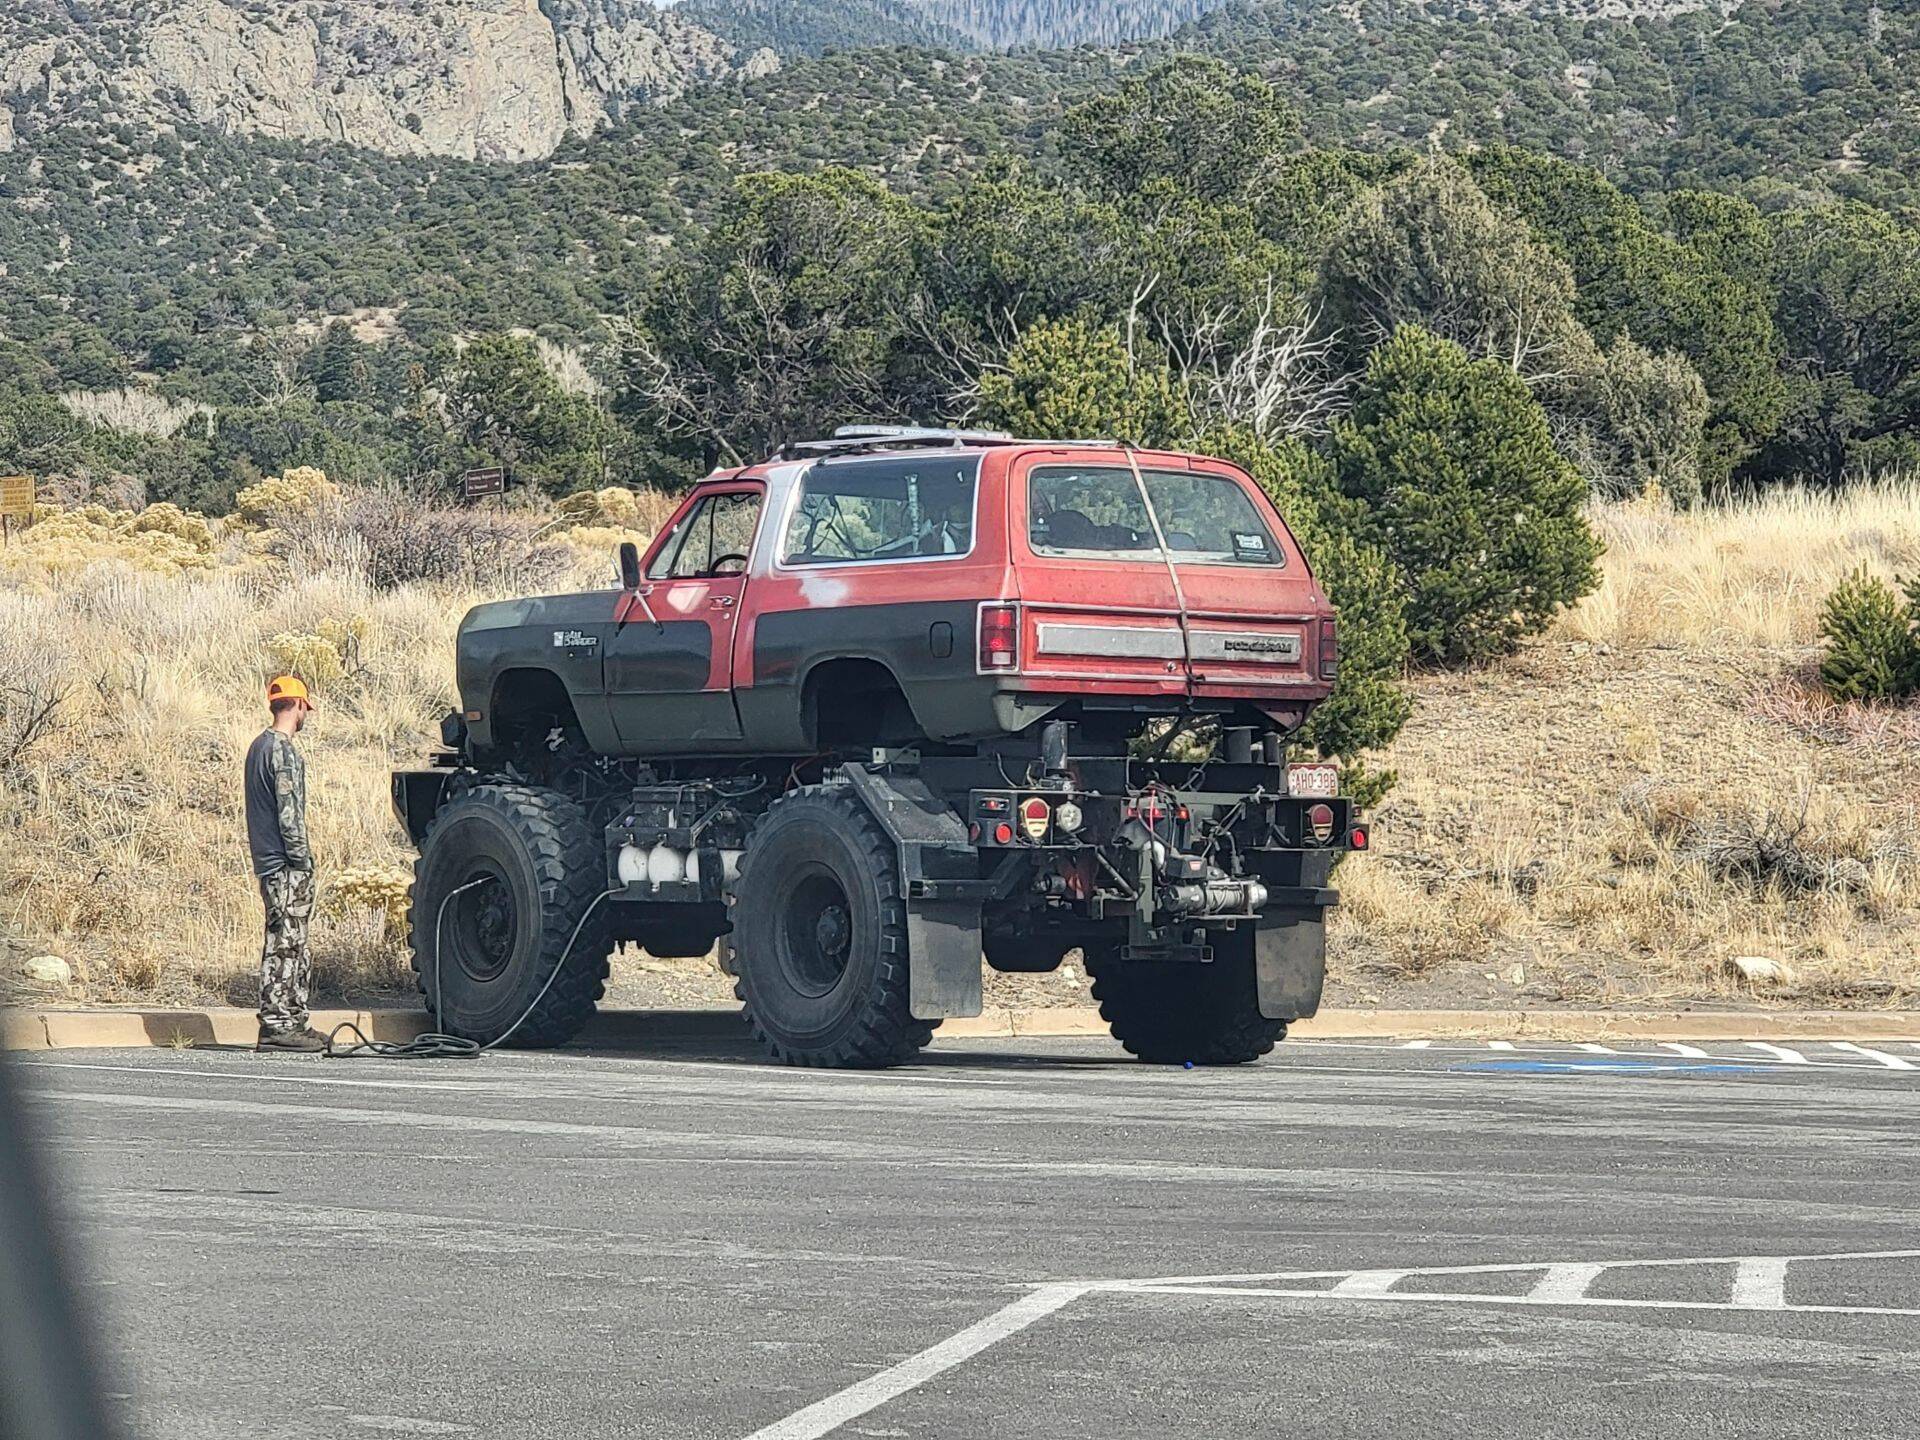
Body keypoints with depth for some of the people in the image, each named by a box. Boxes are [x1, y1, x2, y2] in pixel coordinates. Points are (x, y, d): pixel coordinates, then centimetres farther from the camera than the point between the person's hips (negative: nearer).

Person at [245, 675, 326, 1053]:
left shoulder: (259, 746, 17)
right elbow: (289, 813, -18)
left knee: (293, 947, 13)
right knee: (284, 943, -9)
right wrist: (302, 859, -13)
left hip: (268, 862, 10)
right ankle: (276, 1025, -9)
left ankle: (294, 1022, 16)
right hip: (286, 866, -10)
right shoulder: (283, 751, -14)